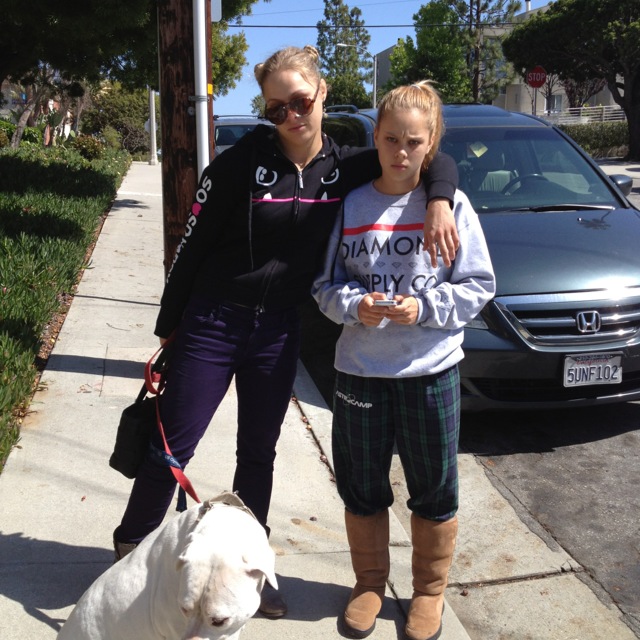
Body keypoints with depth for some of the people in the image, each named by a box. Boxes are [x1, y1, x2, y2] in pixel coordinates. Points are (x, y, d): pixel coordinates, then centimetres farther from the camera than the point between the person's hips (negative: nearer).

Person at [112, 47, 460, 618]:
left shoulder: (344, 169, -2)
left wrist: (440, 201, -18)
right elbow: (193, 246, -7)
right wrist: (168, 327, -3)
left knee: (259, 452, 15)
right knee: (173, 446, 4)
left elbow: (434, 158, 4)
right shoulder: (241, 163, -12)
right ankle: (131, 549, 27)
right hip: (212, 323, -3)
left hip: (280, 331, 4)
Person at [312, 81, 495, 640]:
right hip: (359, 367, 2)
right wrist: (355, 305, -15)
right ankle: (370, 584, 36)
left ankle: (430, 591, 33)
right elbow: (325, 284, 5)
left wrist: (424, 308, -18)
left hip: (432, 369, -2)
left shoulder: (452, 204, -3)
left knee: (434, 490, 10)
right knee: (362, 488, 14)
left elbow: (478, 286, -3)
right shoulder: (351, 205, 3)